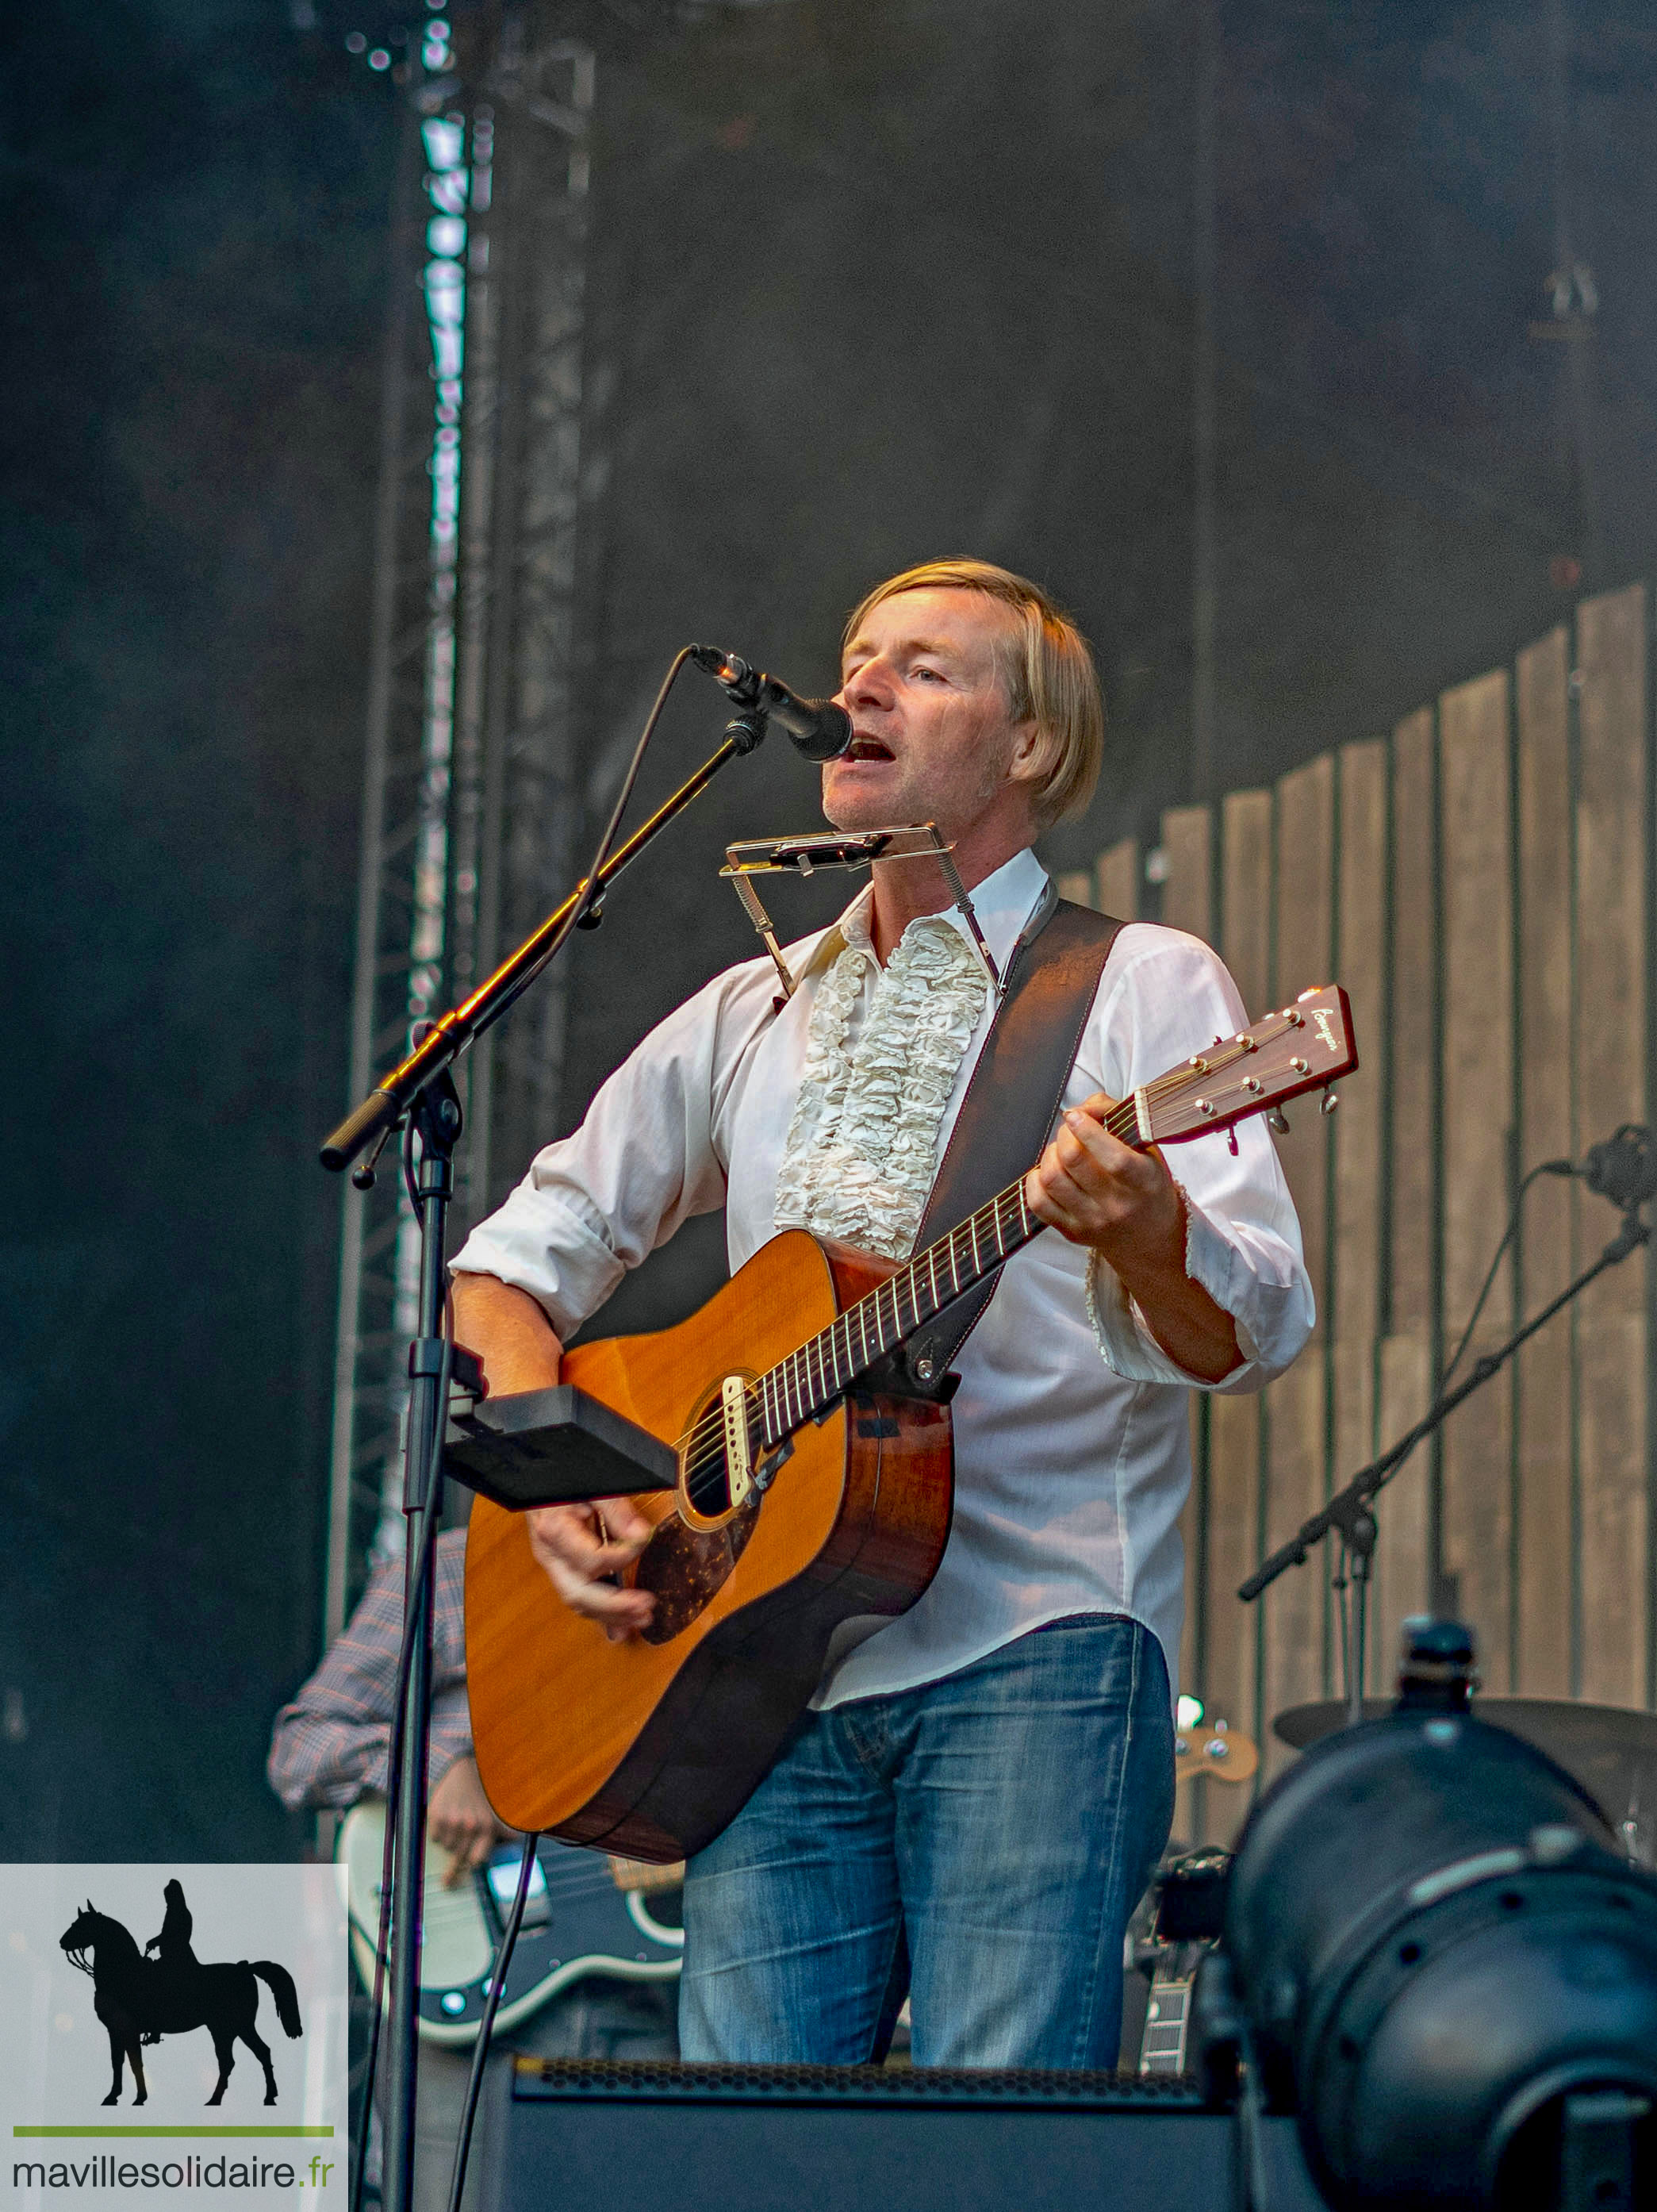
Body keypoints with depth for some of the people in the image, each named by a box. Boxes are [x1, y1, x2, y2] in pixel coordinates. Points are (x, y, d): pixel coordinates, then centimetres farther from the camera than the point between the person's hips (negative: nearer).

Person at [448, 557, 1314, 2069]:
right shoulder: (750, 1018, 20)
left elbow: (1254, 1335, -8)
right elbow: (519, 1260, 23)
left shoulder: (1142, 988, 4)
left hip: (1033, 1660, -4)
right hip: (774, 1678, 4)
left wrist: (1142, 1233, -31)